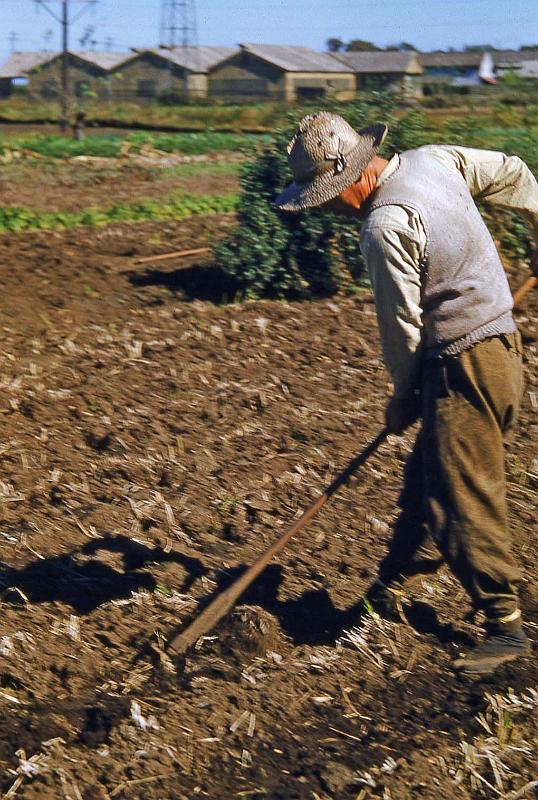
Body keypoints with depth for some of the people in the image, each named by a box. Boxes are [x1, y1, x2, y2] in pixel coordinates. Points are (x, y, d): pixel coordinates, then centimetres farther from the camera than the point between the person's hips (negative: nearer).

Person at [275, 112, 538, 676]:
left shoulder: (385, 227, -22)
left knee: (463, 499, -4)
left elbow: (402, 326, -13)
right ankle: (391, 585, 30)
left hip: (463, 367, -10)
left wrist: (403, 396, 2)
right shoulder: (434, 158, 4)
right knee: (427, 476, 18)